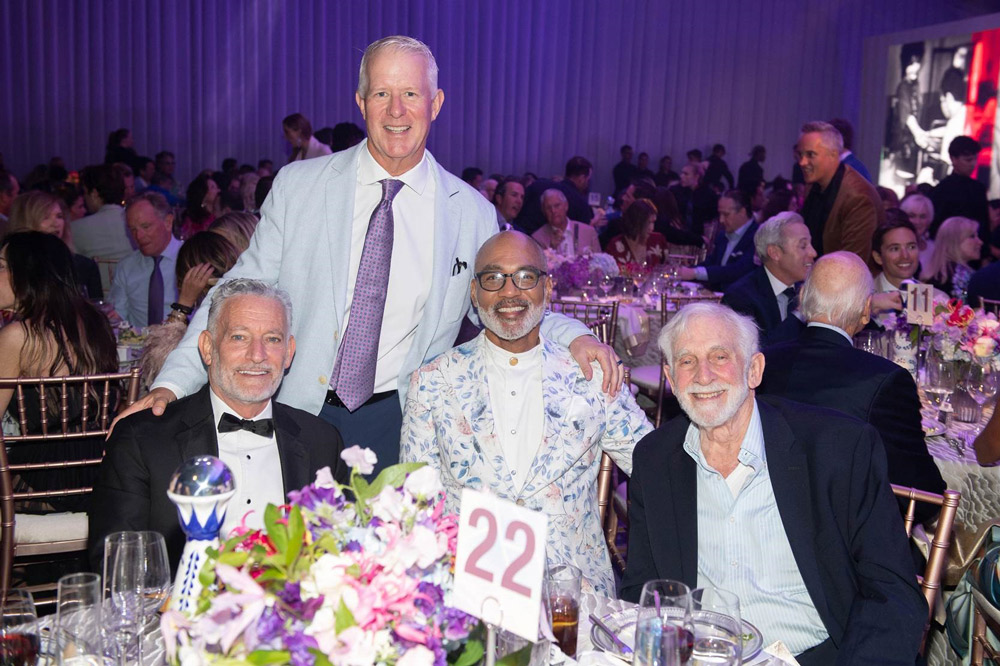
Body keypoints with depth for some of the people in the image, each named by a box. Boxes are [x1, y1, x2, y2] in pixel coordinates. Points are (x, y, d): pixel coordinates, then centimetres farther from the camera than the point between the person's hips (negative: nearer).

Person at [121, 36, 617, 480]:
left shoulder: (473, 213, 2)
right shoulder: (297, 187, 1)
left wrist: (574, 336, -8)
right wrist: (172, 383, -8)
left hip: (400, 426, 0)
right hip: (298, 414, 0)